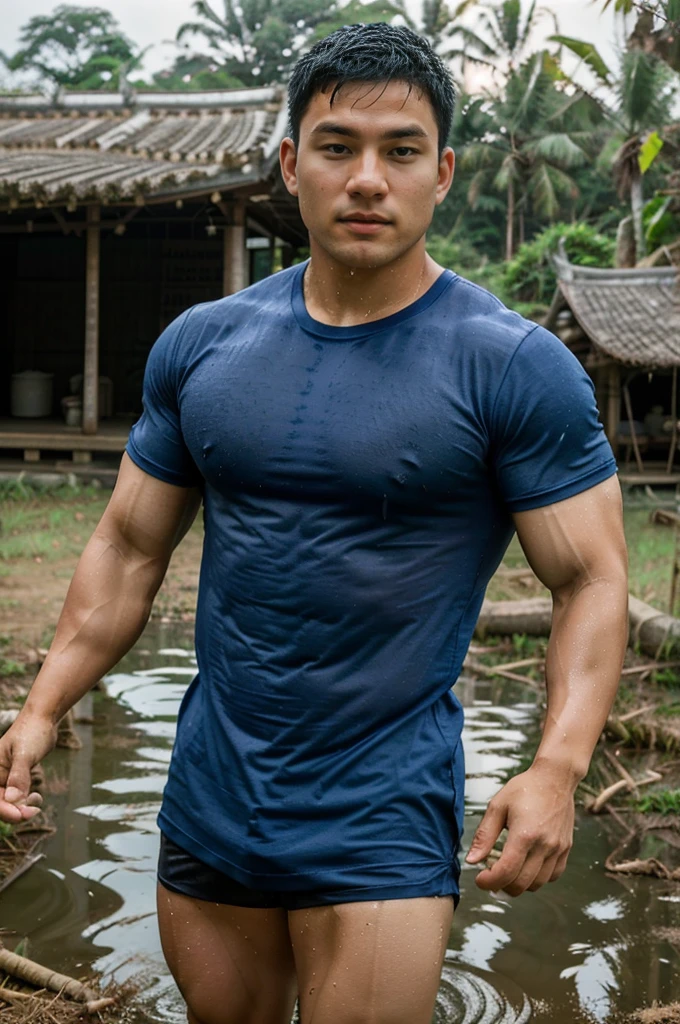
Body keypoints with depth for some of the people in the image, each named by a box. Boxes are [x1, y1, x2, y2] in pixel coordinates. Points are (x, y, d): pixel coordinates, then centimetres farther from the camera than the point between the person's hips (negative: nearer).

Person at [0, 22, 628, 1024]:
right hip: (207, 794, 5)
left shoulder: (517, 368, -11)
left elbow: (592, 579, -10)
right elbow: (130, 547, 8)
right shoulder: (199, 344, 1)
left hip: (384, 814, -4)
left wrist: (557, 766, -23)